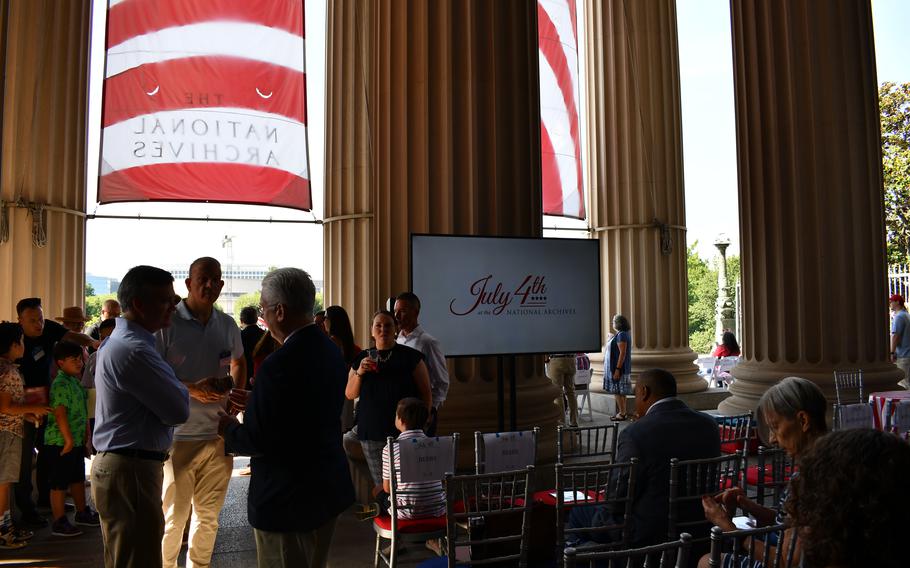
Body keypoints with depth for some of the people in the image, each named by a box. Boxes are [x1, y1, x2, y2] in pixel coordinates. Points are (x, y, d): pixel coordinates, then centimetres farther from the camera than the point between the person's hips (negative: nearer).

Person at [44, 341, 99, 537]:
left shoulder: (75, 381, 11)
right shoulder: (60, 384, -18)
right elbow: (60, 414, -23)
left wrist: (86, 434, 19)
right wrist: (68, 440, -22)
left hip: (77, 441, 10)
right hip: (61, 442, -10)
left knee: (78, 478, 20)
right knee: (59, 483, 1)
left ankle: (82, 512, 34)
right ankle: (59, 523, 9)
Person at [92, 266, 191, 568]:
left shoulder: (120, 340, 13)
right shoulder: (133, 349, -21)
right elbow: (179, 411, -19)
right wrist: (181, 389, -1)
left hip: (116, 465, 11)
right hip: (131, 472, -11)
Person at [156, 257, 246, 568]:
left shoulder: (228, 325, 6)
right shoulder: (168, 322, -9)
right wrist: (191, 390, -22)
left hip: (219, 435, 5)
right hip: (178, 435, -5)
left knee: (208, 516, 17)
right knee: (173, 516, 5)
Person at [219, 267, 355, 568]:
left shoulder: (279, 364, -26)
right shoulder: (331, 350, 1)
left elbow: (255, 441, -21)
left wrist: (230, 429, -1)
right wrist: (254, 402, 14)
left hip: (288, 499, -8)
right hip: (329, 489, 8)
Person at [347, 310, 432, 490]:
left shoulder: (411, 357, 2)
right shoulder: (362, 358, 12)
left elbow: (426, 394, 2)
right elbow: (350, 394, 11)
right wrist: (359, 372, -6)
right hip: (371, 433, 3)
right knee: (380, 484, 2)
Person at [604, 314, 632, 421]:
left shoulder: (621, 335, -18)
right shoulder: (622, 334, 14)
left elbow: (622, 353, -23)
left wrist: (617, 369, -24)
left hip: (618, 367, -10)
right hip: (616, 367, 10)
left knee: (618, 392, -6)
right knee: (620, 392, 12)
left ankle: (622, 414, -1)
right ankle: (622, 412, 17)